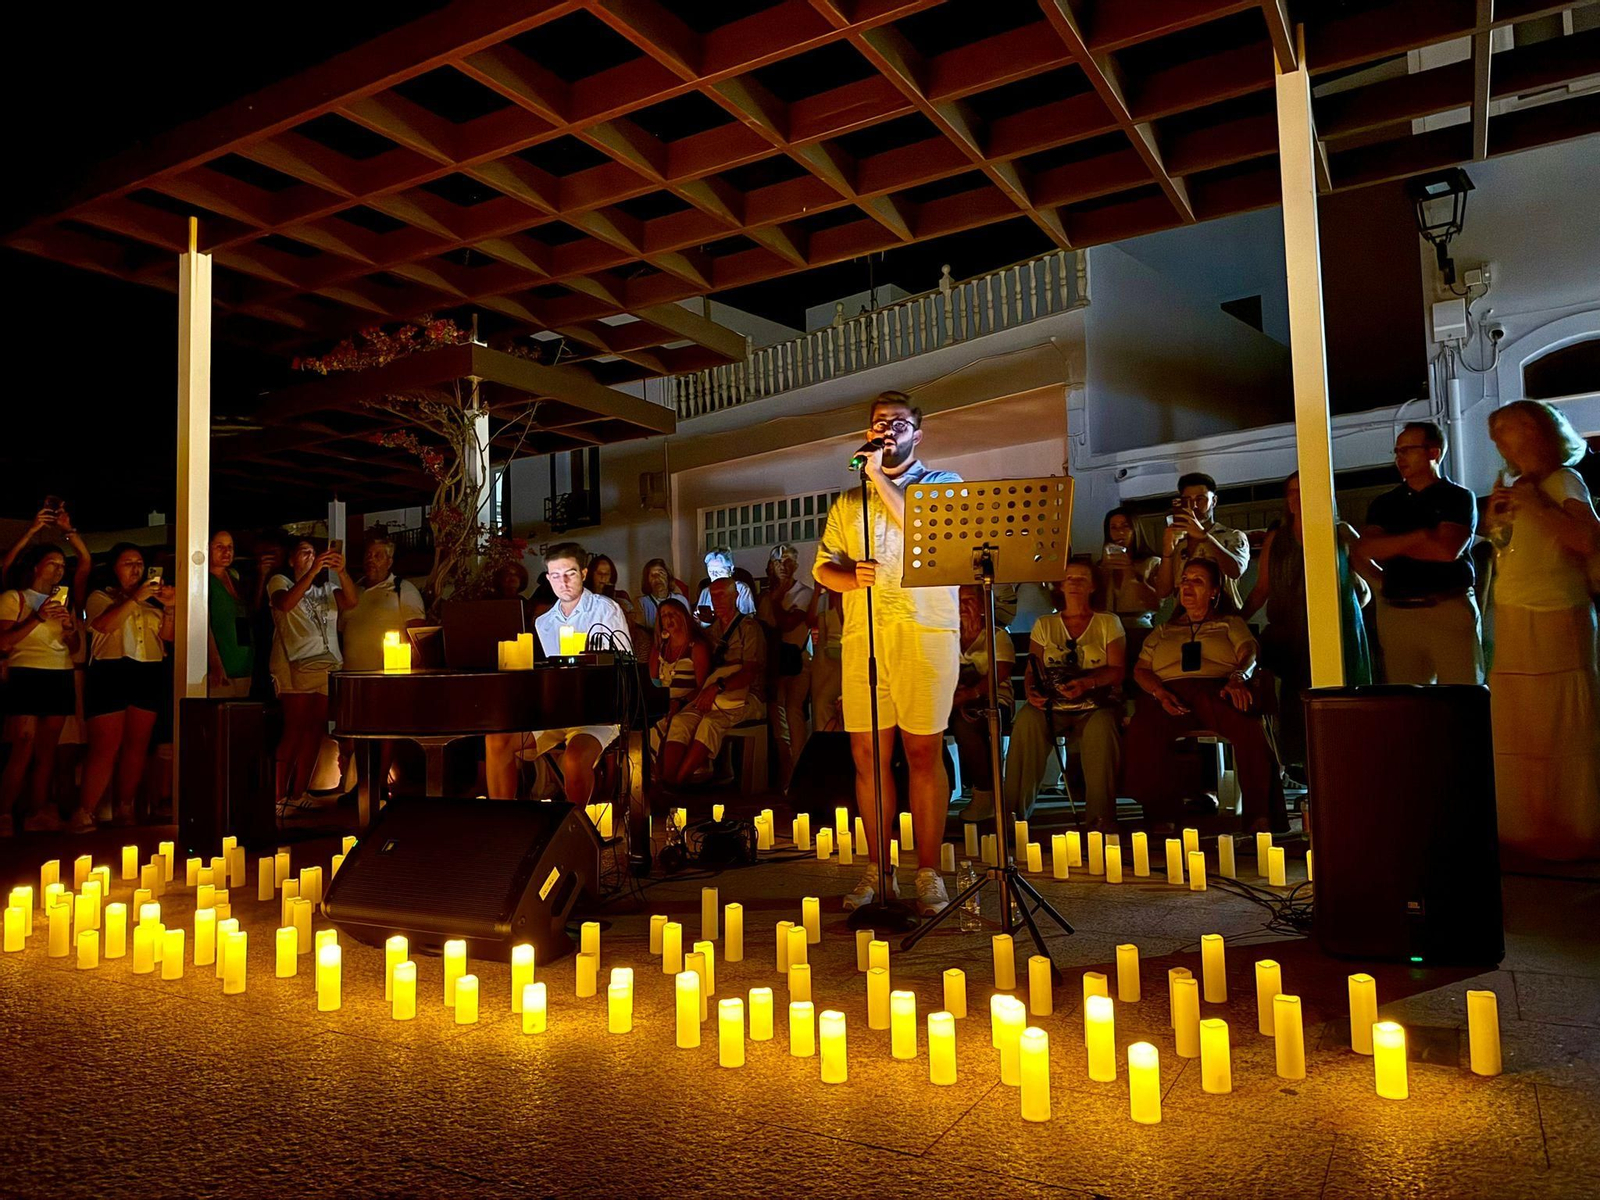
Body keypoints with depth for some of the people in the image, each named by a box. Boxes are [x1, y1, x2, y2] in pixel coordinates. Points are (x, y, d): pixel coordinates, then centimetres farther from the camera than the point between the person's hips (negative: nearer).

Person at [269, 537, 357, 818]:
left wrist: (341, 571, -14)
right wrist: (313, 572, -21)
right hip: (295, 666, -5)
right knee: (294, 731, -12)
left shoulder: (326, 589, 24)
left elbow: (351, 601, 2)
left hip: (327, 666, 5)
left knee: (315, 732, 2)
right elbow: (285, 604, -12)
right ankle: (278, 799, -8)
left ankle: (297, 796, 8)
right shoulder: (280, 582, 12)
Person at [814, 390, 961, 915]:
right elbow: (823, 566, 15)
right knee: (867, 753, 4)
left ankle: (928, 872, 6)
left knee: (924, 752, -3)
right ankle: (877, 868, 14)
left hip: (924, 632, -3)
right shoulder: (847, 502, 22)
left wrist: (882, 480, -4)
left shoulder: (942, 484, 11)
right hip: (862, 633, 4)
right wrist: (851, 576, -8)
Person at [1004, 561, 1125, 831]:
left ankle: (1101, 817, -30)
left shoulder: (1109, 623, 12)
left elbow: (1118, 671, 2)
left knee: (1100, 728, -36)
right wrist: (1031, 692, -13)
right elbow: (1032, 670, 11)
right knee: (1026, 721, -31)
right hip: (1052, 705, 2)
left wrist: (1087, 683, -18)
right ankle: (1014, 812, -26)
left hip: (1096, 704, -1)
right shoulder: (1044, 625, 17)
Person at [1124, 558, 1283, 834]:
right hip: (1169, 694, 1)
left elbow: (1249, 653, 8)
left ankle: (1260, 816, -32)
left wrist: (1237, 679, -17)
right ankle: (1161, 818, -30)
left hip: (1216, 688, -1)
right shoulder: (1163, 631, 31)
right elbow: (1141, 670, 19)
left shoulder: (1231, 623, 27)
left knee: (1251, 727, -38)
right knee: (1141, 734, -36)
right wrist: (1160, 693, -5)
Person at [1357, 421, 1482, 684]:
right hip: (1396, 613, 3)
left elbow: (1446, 550, -10)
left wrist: (1390, 546, 0)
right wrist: (1420, 536, -5)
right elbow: (1363, 553, 0)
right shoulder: (1385, 504, 15)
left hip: (1449, 611, -3)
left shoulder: (1458, 498, 5)